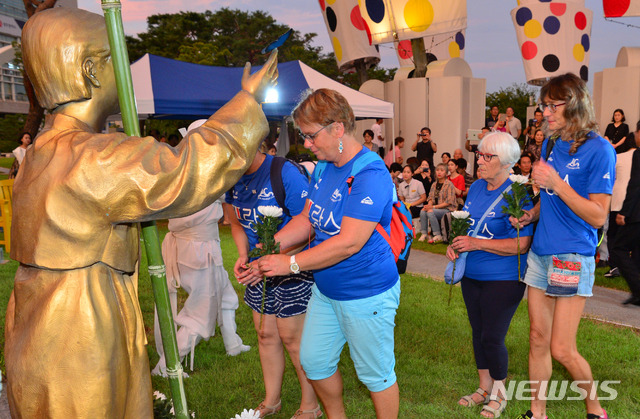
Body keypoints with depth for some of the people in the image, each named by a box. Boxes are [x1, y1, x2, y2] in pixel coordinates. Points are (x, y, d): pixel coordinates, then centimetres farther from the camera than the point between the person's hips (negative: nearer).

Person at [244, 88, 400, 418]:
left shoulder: (370, 176, -25)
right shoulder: (325, 169, 4)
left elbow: (349, 243, -30)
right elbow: (306, 219, 8)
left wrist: (291, 264, -26)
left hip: (367, 294, -9)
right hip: (325, 290, 9)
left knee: (376, 374, 10)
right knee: (313, 360, 21)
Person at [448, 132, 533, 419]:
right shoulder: (476, 188, 5)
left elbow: (522, 244, -23)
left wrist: (477, 244, -25)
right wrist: (455, 244, -2)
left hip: (503, 280, -7)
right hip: (472, 276, 7)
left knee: (492, 339, 1)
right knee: (478, 333, 17)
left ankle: (499, 393, 26)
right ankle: (484, 388, 35)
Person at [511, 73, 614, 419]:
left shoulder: (598, 150, -11)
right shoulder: (552, 145, 10)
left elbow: (598, 216, -14)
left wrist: (557, 184, -22)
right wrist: (530, 215, 5)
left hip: (572, 257, -6)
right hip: (541, 253, 7)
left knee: (562, 349, -2)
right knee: (538, 339, 11)